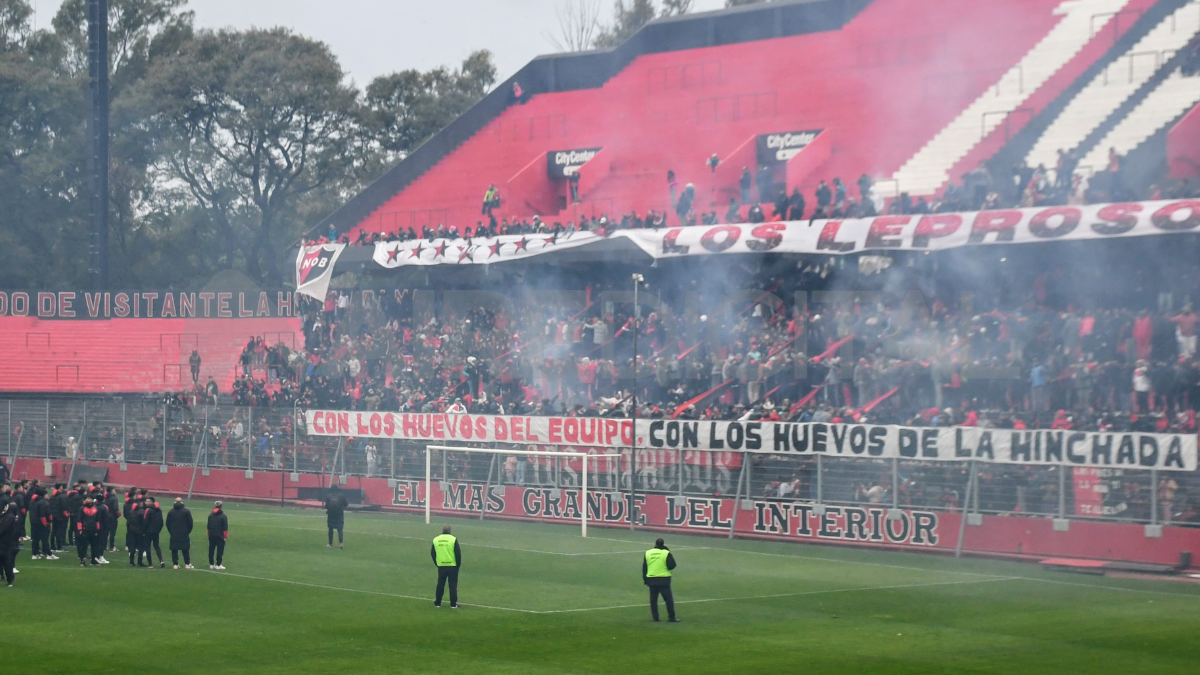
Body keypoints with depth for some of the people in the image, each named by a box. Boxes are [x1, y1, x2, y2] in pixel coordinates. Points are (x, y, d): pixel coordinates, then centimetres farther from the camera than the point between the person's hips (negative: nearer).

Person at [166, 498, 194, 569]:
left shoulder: (171, 511, 2)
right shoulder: (186, 511, -3)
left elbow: (167, 523, 5)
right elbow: (190, 523, -3)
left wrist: (171, 531, 14)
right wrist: (188, 531, 9)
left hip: (174, 534, 1)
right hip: (184, 534, -1)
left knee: (174, 550, 4)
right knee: (185, 550, 4)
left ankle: (175, 564, 0)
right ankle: (187, 564, 1)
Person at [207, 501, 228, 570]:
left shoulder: (210, 515, 6)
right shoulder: (223, 516, -10)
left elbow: (208, 527, 13)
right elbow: (225, 528, -11)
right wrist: (225, 536, -4)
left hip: (211, 536, 5)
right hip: (220, 536, -5)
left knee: (211, 550, 11)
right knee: (220, 550, 0)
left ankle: (211, 564, 14)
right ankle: (218, 565, -2)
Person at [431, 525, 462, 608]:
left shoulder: (436, 540, 2)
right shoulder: (453, 539, -10)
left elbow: (432, 553, 8)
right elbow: (458, 553, -9)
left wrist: (437, 563, 17)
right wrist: (458, 564, 4)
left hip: (441, 566, 3)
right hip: (452, 566, -3)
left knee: (440, 585, 13)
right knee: (453, 585, 3)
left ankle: (437, 603, 17)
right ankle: (453, 604, 2)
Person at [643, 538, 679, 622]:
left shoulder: (647, 553, 5)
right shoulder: (666, 553, -8)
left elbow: (644, 568, 8)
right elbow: (672, 565, -10)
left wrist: (645, 579, 16)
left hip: (651, 579, 4)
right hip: (664, 579, -3)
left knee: (653, 599, 12)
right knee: (668, 598, 1)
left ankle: (655, 616, 13)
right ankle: (671, 617, -2)